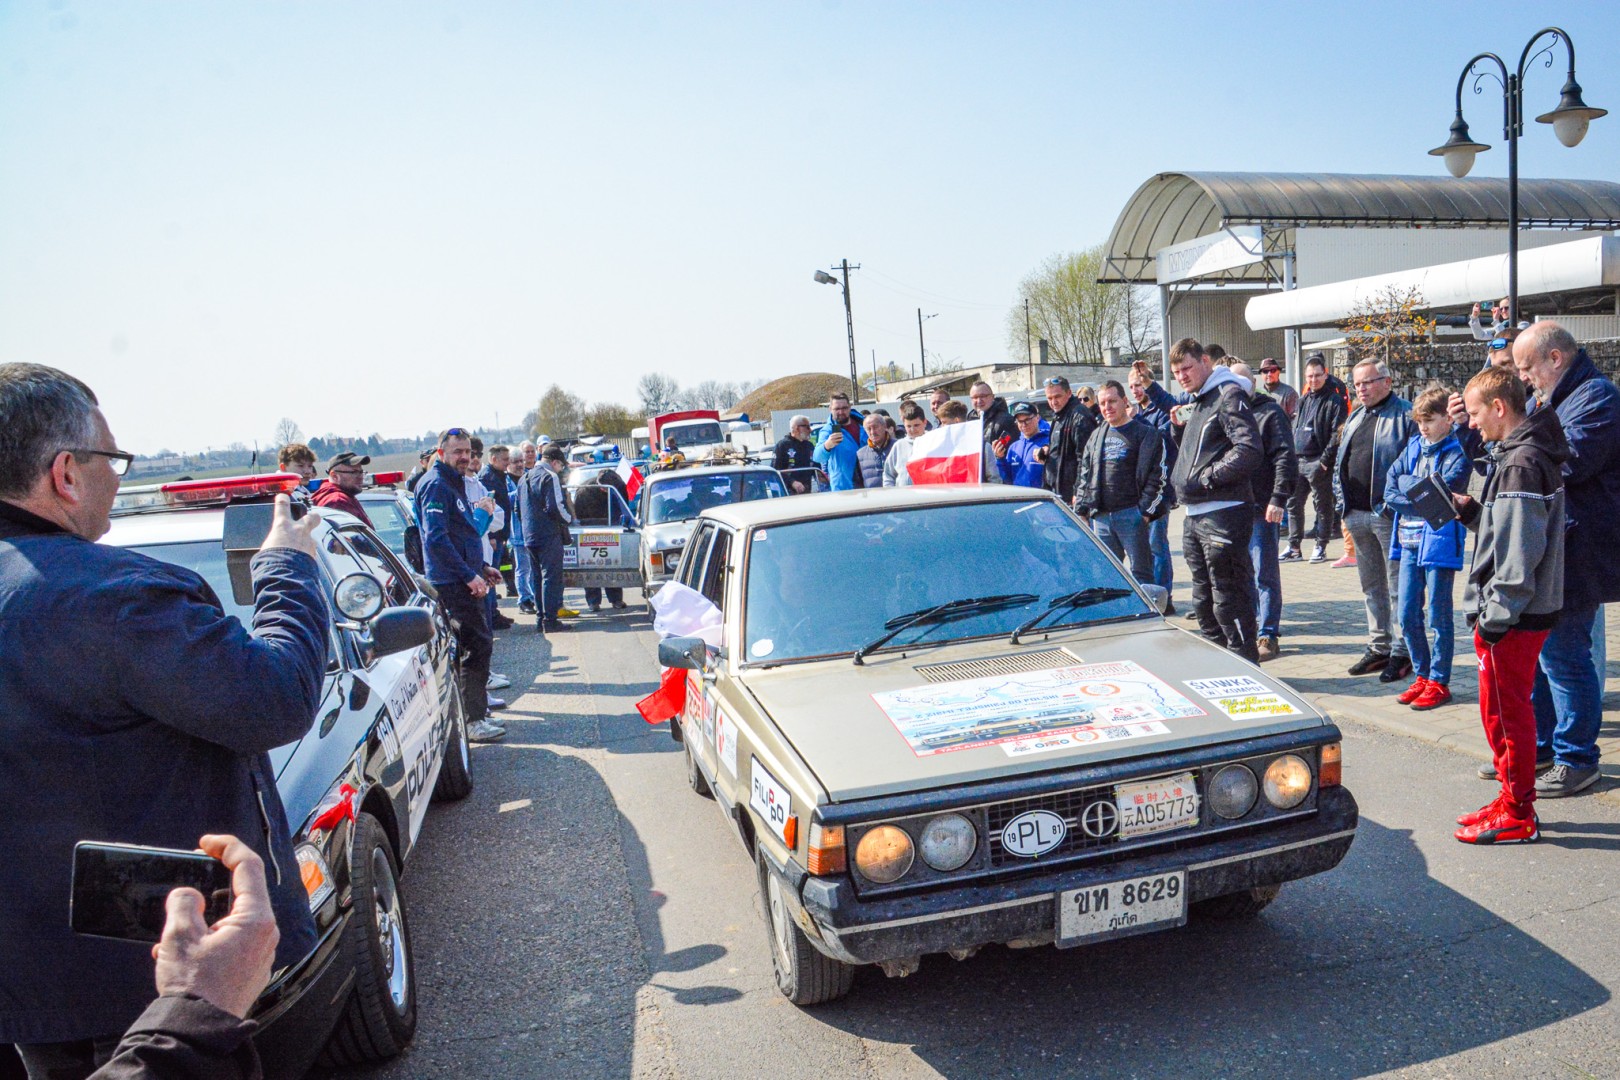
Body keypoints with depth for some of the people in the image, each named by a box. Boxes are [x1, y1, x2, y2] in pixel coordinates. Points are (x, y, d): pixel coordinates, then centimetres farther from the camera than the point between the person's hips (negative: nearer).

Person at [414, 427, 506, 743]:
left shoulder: (455, 484, 20)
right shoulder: (435, 485, -12)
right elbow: (436, 539, -22)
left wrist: (482, 567, 20)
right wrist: (470, 575, -22)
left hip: (464, 580, 10)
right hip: (452, 583, -10)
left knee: (478, 644, 16)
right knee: (477, 645, -11)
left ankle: (475, 706, 27)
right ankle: (473, 721, -6)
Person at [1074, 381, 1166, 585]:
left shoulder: (1145, 434, 0)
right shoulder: (1096, 436, 17)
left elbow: (1158, 475, -6)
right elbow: (1084, 475, 18)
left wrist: (1146, 509, -13)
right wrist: (1082, 507, 8)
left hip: (1131, 513, -5)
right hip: (1099, 517, 6)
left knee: (1140, 572, -2)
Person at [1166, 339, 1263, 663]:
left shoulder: (1229, 395, -9)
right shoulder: (1196, 402, 20)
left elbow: (1248, 450, -21)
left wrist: (1205, 478, -18)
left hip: (1223, 514, -10)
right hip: (1195, 515, 10)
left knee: (1229, 598, -5)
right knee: (1204, 599, 16)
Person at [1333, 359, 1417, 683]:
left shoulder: (1406, 415, -6)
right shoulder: (1354, 419, 18)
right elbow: (1340, 464, 22)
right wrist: (1341, 501, 13)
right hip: (1357, 515, 8)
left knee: (1398, 586, -1)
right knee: (1371, 585, 14)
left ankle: (1401, 652, 6)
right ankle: (1379, 647, 24)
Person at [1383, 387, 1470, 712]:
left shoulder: (1456, 453, -6)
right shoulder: (1413, 447, 11)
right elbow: (1390, 490, 5)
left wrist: (1407, 483, -6)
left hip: (1438, 544, -6)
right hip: (1409, 542, 6)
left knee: (1437, 617, 2)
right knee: (1408, 616, 10)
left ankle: (1439, 682, 13)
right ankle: (1422, 676, 24)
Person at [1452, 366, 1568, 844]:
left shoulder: (1522, 464, -19)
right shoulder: (1530, 454, 12)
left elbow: (1519, 553, -22)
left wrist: (1495, 615, -20)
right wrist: (1472, 512, 5)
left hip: (1512, 616, -10)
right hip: (1528, 611, 10)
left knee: (1505, 711, 0)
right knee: (1505, 709, 18)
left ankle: (1517, 816, 11)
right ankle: (1514, 800, 29)